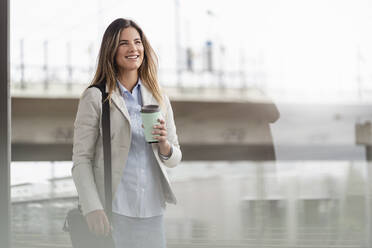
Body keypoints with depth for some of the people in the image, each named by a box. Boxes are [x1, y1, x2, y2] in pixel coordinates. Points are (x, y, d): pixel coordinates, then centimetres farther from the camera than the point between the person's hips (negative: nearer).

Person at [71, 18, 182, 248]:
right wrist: (92, 209, -15)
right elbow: (81, 160, -4)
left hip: (153, 210, 4)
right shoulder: (95, 97, -1)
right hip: (113, 210, -4)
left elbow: (175, 158, 15)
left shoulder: (159, 98, 12)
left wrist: (164, 145, -8)